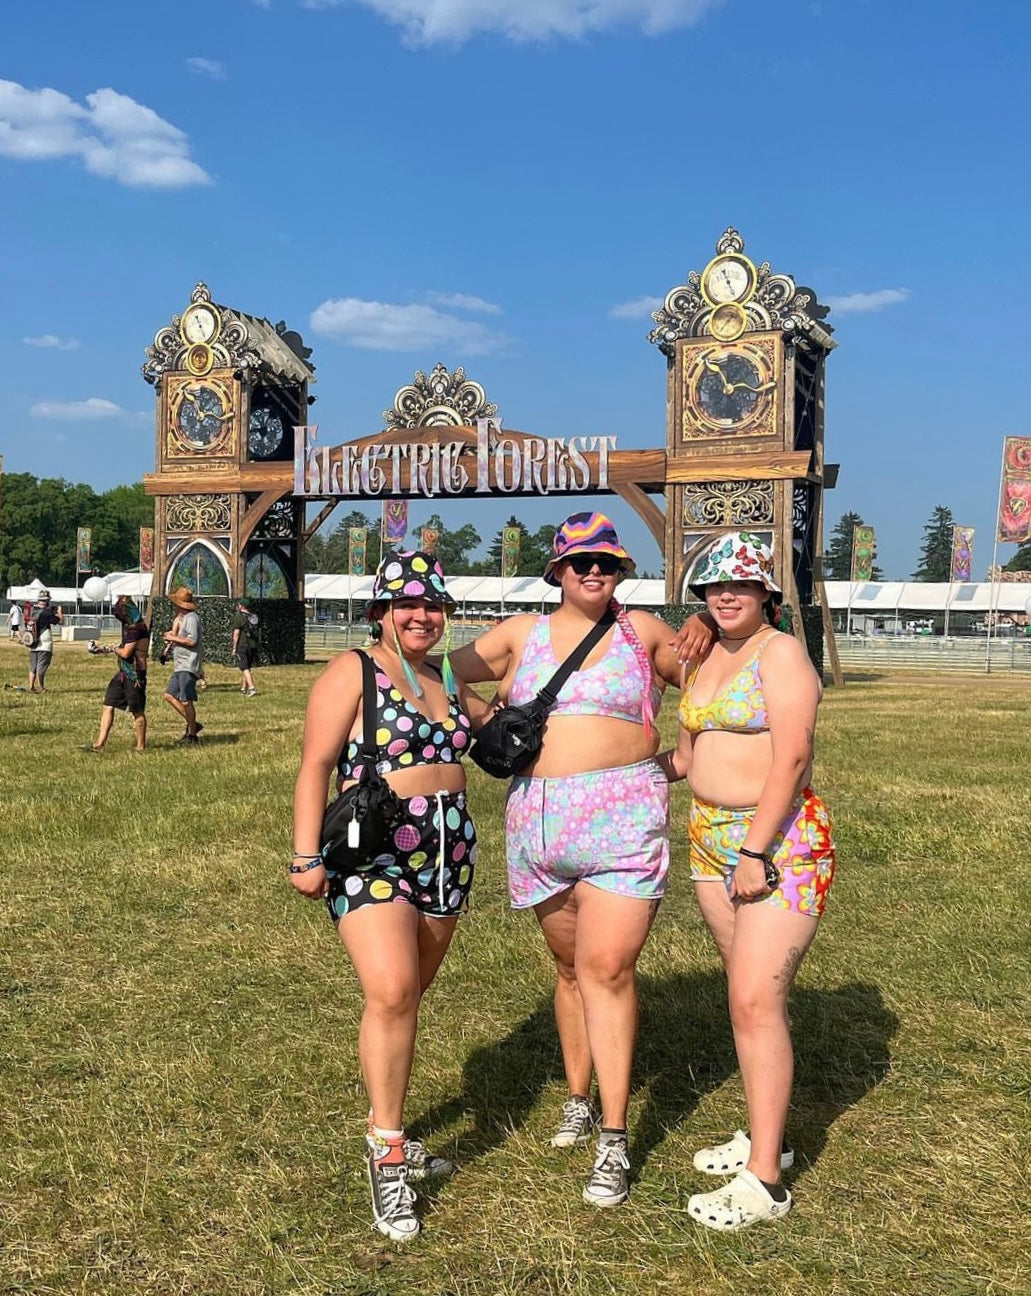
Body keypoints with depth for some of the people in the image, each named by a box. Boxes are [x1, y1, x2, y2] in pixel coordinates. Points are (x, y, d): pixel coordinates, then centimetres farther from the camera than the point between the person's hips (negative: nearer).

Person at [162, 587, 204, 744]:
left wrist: (173, 638, -11)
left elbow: (192, 641, -21)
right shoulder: (180, 618, 19)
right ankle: (192, 724, 14)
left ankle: (192, 734, 1)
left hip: (189, 665, -10)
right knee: (170, 696, 8)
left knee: (187, 701, -8)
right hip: (180, 666, 11)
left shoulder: (191, 618, -12)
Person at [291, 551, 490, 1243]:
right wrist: (307, 855, -16)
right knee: (391, 993, -18)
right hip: (371, 856, -6)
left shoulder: (448, 681, 15)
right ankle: (387, 1156, -6)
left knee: (407, 997, 11)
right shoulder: (352, 673, -4)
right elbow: (316, 766, -9)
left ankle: (388, 1128, 25)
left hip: (447, 857, 6)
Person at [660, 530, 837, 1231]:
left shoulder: (781, 653, -10)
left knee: (756, 1001, -10)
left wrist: (757, 851, -21)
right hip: (712, 838, 8)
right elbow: (687, 756, 22)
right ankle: (768, 1136, 26)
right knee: (752, 995, 14)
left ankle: (764, 1181, -3)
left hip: (782, 841, -8)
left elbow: (790, 757, -18)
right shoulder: (706, 659, 14)